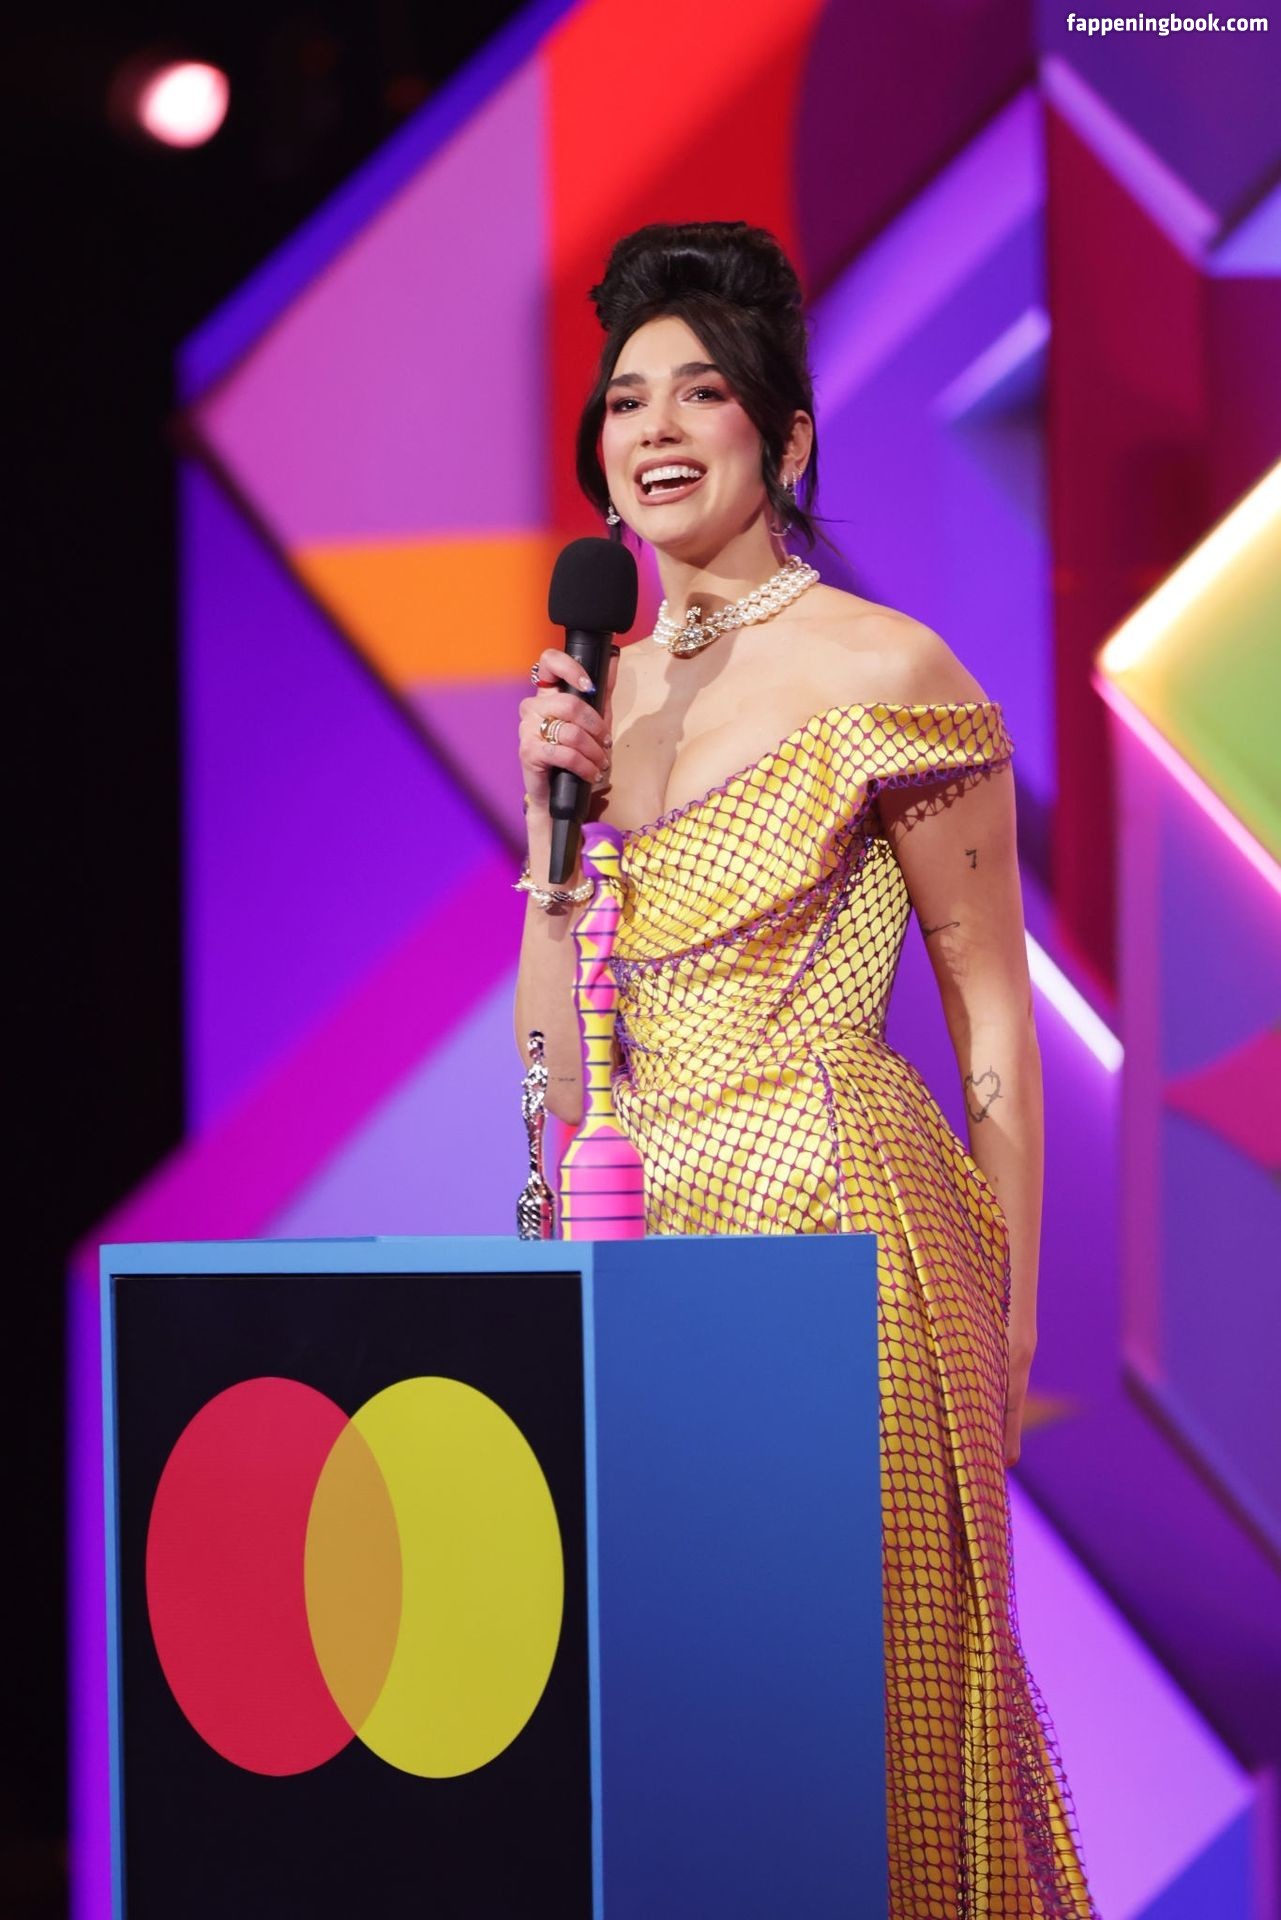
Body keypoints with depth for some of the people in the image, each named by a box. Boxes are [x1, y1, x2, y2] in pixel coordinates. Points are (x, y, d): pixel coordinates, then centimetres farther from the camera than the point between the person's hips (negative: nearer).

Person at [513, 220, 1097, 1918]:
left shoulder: (883, 675, -6)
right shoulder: (599, 695, 12)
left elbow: (994, 1023, -3)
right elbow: (559, 1063, 10)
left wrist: (1013, 1317, -4)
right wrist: (555, 815, -3)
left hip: (843, 1234, -6)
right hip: (649, 1240, 6)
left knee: (865, 1700, -2)